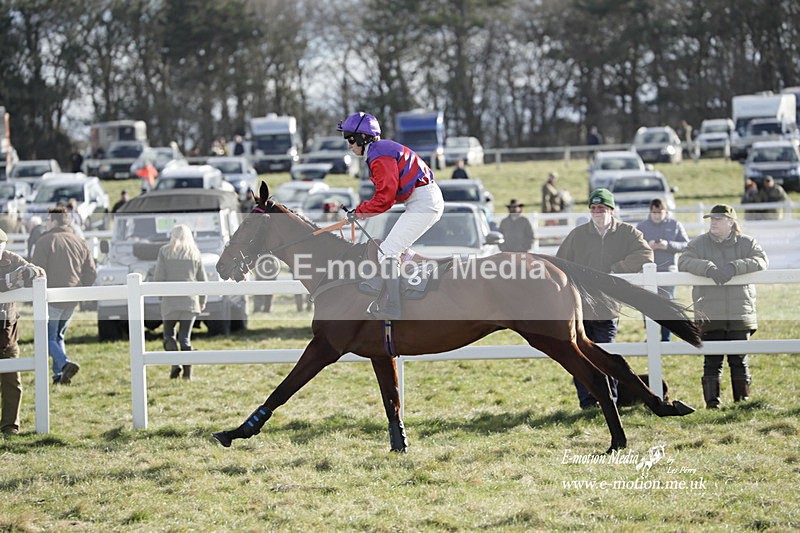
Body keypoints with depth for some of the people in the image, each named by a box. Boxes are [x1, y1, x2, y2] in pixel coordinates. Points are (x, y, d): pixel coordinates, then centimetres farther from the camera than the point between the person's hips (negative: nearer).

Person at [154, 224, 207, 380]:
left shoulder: (165, 251, 0)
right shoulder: (194, 253, 7)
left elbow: (158, 277, -4)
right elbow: (202, 279, 9)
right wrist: (202, 301, 20)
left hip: (170, 301, -2)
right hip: (190, 300, 2)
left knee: (169, 334, 11)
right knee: (185, 337, 7)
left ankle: (175, 363, -10)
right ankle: (187, 371, -1)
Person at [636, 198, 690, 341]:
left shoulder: (675, 225, 6)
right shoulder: (641, 226, 9)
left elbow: (686, 245, 2)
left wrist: (668, 245, -12)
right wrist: (647, 246, -14)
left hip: (668, 270, -1)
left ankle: (666, 339, 3)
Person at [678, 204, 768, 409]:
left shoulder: (747, 243, 7)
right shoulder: (699, 243, 6)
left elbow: (762, 260, -9)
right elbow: (683, 262, -8)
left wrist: (735, 267, -23)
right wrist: (708, 268, -24)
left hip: (740, 315, 1)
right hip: (710, 316, -1)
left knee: (739, 361, 5)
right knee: (712, 361, -3)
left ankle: (743, 401, 14)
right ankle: (712, 402, 0)